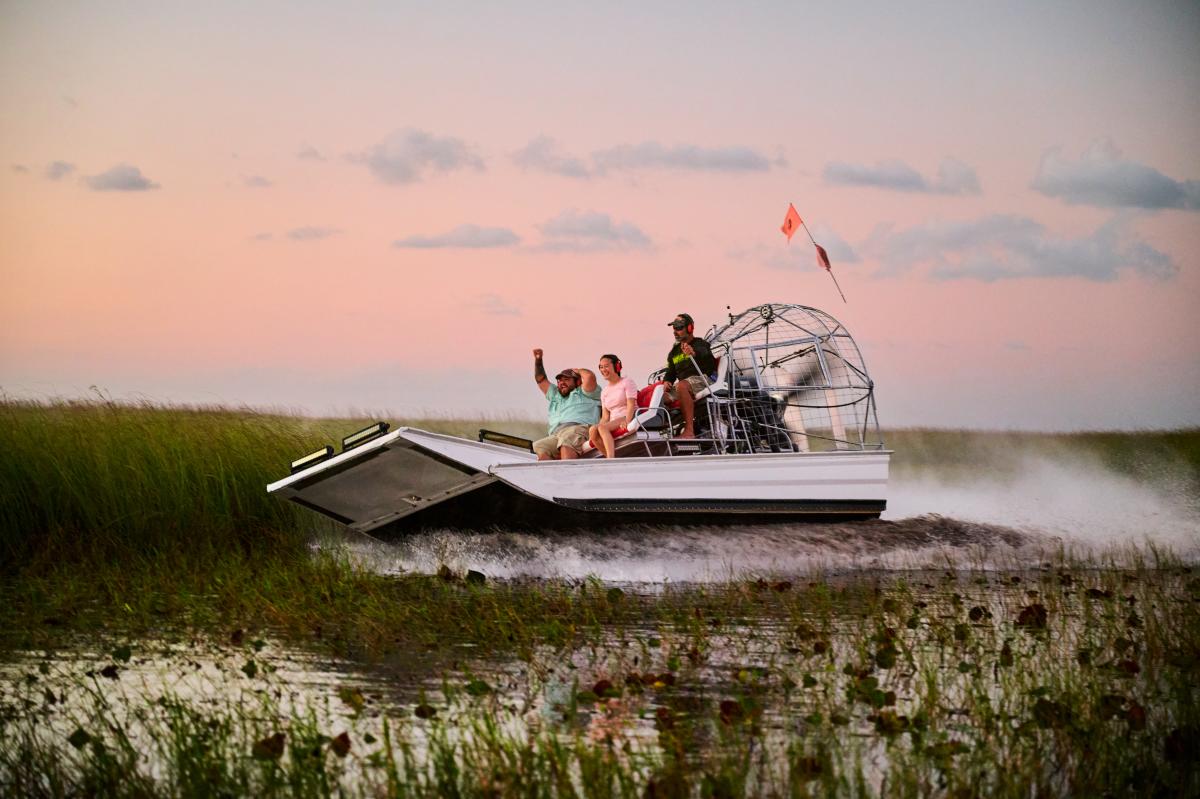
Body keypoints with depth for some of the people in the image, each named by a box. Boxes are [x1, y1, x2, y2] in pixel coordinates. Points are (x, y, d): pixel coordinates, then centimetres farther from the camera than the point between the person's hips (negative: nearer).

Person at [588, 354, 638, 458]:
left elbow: (631, 405, -9)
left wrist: (626, 421, -27)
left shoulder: (627, 382, 6)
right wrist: (597, 427, -6)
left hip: (629, 418, -6)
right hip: (613, 422, 6)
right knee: (592, 430, -26)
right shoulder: (605, 391, 24)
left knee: (602, 427, -33)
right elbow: (605, 416, 15)